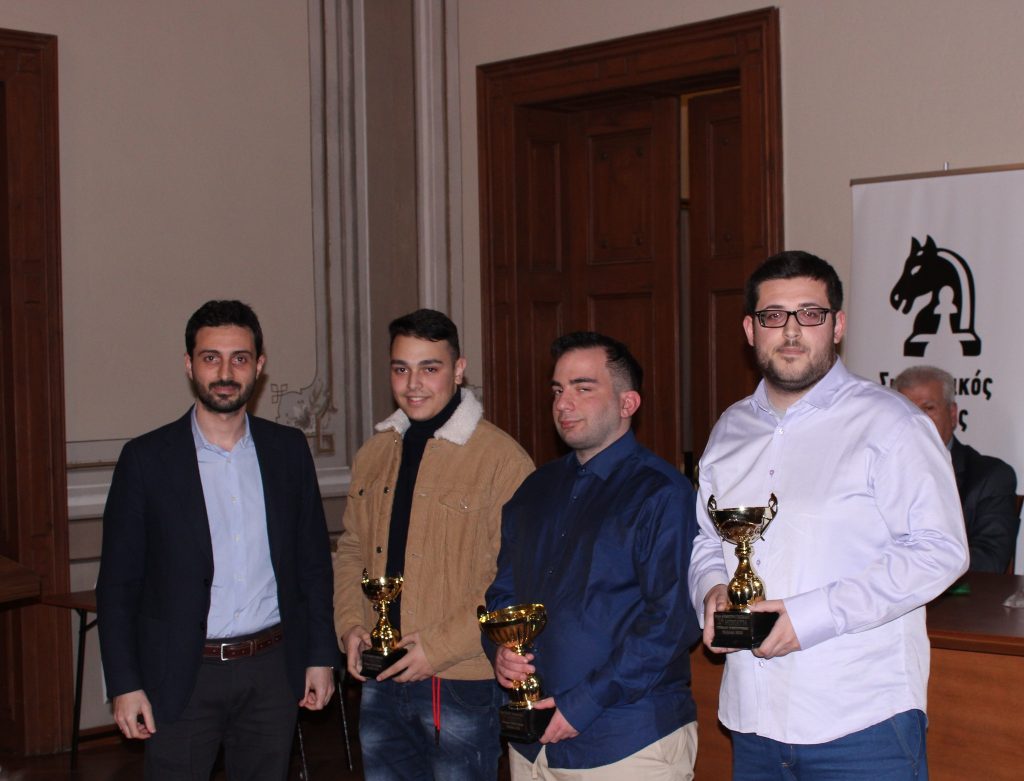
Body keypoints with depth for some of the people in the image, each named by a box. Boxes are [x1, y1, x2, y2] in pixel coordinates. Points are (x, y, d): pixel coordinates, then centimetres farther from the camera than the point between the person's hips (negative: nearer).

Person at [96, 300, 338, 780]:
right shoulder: (146, 459, -4)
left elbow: (314, 561, 10)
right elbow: (117, 584, -2)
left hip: (272, 670, 3)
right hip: (182, 678, -2)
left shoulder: (288, 449, 5)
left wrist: (321, 655, 7)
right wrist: (124, 685, -6)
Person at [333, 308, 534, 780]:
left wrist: (440, 647, -17)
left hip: (462, 683, -6)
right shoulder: (374, 454, 9)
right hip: (381, 681, 6)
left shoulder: (501, 458, -12)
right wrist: (350, 625, 2)